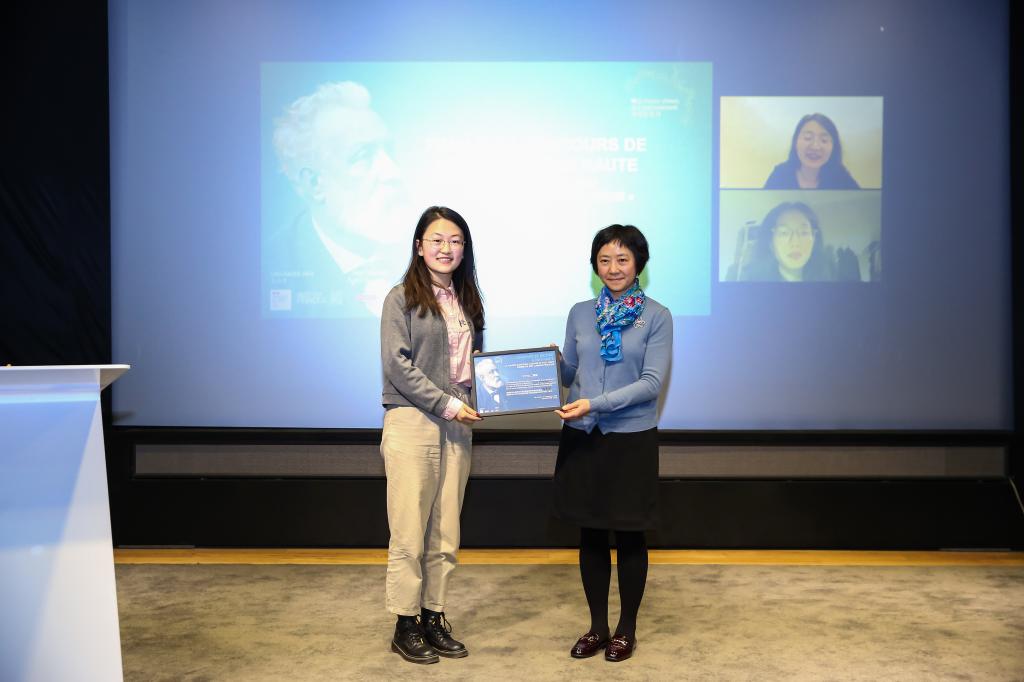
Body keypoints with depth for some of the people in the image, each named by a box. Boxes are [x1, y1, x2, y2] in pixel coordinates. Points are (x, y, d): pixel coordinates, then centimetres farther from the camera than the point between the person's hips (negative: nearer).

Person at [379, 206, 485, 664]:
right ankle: (406, 626, 14)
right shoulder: (402, 299, -3)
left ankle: (434, 618, 22)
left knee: (445, 535, 9)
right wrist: (447, 405, -15)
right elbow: (398, 364, -11)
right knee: (409, 534, 0)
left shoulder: (466, 301, 14)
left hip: (456, 428, 6)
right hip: (412, 423, -5)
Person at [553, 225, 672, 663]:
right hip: (582, 438, 3)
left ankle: (626, 629, 24)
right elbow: (568, 373, 12)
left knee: (629, 535, 8)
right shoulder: (580, 313, 7)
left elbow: (652, 382, -13)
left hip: (631, 440, -3)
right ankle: (596, 627, 26)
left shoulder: (656, 316, -4)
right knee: (590, 535, 10)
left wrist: (596, 404, -21)